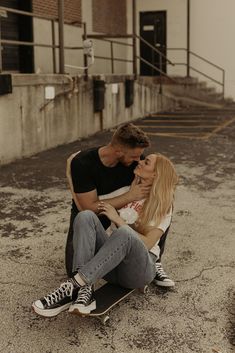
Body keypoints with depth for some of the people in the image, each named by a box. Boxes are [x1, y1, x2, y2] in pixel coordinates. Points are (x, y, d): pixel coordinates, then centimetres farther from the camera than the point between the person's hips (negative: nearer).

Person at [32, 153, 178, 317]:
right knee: (85, 216, -24)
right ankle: (85, 291, -38)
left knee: (124, 233, -39)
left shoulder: (163, 205, 3)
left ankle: (74, 285, -38)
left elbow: (147, 243, -8)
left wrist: (118, 220, -10)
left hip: (138, 269, -4)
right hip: (112, 262, 4)